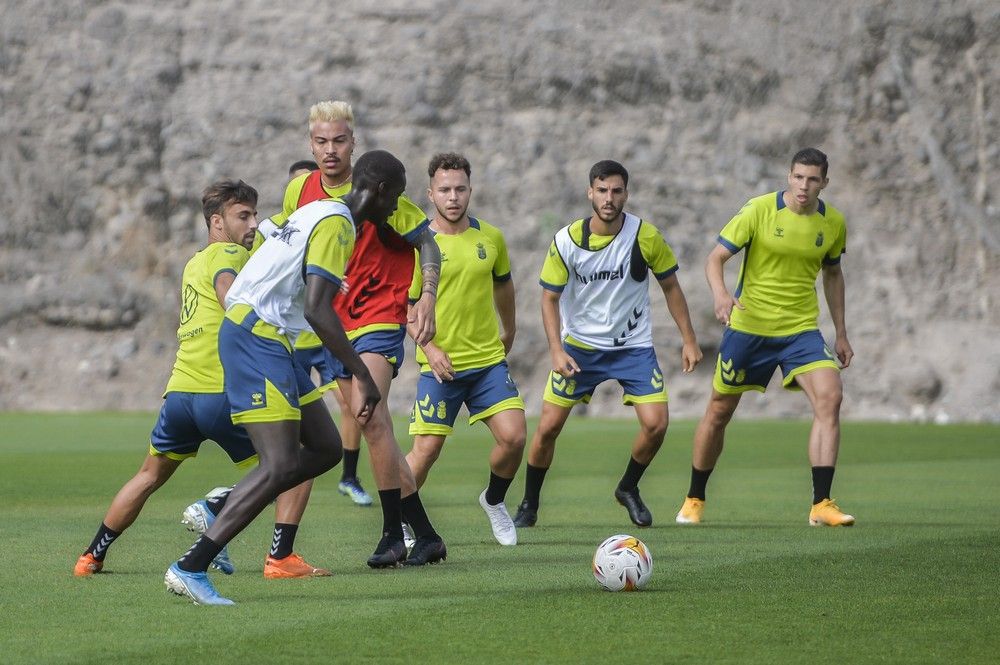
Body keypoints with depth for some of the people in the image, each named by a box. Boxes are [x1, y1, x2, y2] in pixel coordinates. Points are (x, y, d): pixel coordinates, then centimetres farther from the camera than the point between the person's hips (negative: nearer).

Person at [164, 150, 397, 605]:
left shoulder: (321, 212, 19)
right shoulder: (336, 223, -12)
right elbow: (318, 309, -22)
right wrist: (361, 376, -20)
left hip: (269, 340, 11)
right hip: (256, 335, -11)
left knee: (326, 449, 8)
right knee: (281, 466, -16)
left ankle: (215, 510, 9)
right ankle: (189, 568, -17)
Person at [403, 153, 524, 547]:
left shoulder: (491, 238, 4)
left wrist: (509, 331, 32)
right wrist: (429, 347, -17)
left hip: (489, 360, 3)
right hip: (440, 365, -3)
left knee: (513, 437, -9)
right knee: (426, 449, -6)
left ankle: (494, 501, 20)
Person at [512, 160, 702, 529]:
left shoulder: (646, 236, -12)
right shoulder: (567, 240, -13)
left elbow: (670, 287, 2)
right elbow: (550, 297, -5)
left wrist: (689, 340, 0)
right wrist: (557, 351, -17)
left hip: (634, 346, 0)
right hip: (579, 345, 0)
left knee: (656, 423, -14)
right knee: (548, 428, -3)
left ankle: (629, 488, 14)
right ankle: (529, 505, 18)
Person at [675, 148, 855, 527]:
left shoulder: (834, 223, 1)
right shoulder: (759, 210, -10)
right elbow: (716, 258, -11)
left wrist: (841, 333, 16)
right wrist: (720, 294, -32)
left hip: (801, 329, 2)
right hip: (748, 326, -2)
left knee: (830, 397, -19)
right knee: (719, 411, 6)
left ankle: (821, 504, -19)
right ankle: (694, 500, 27)